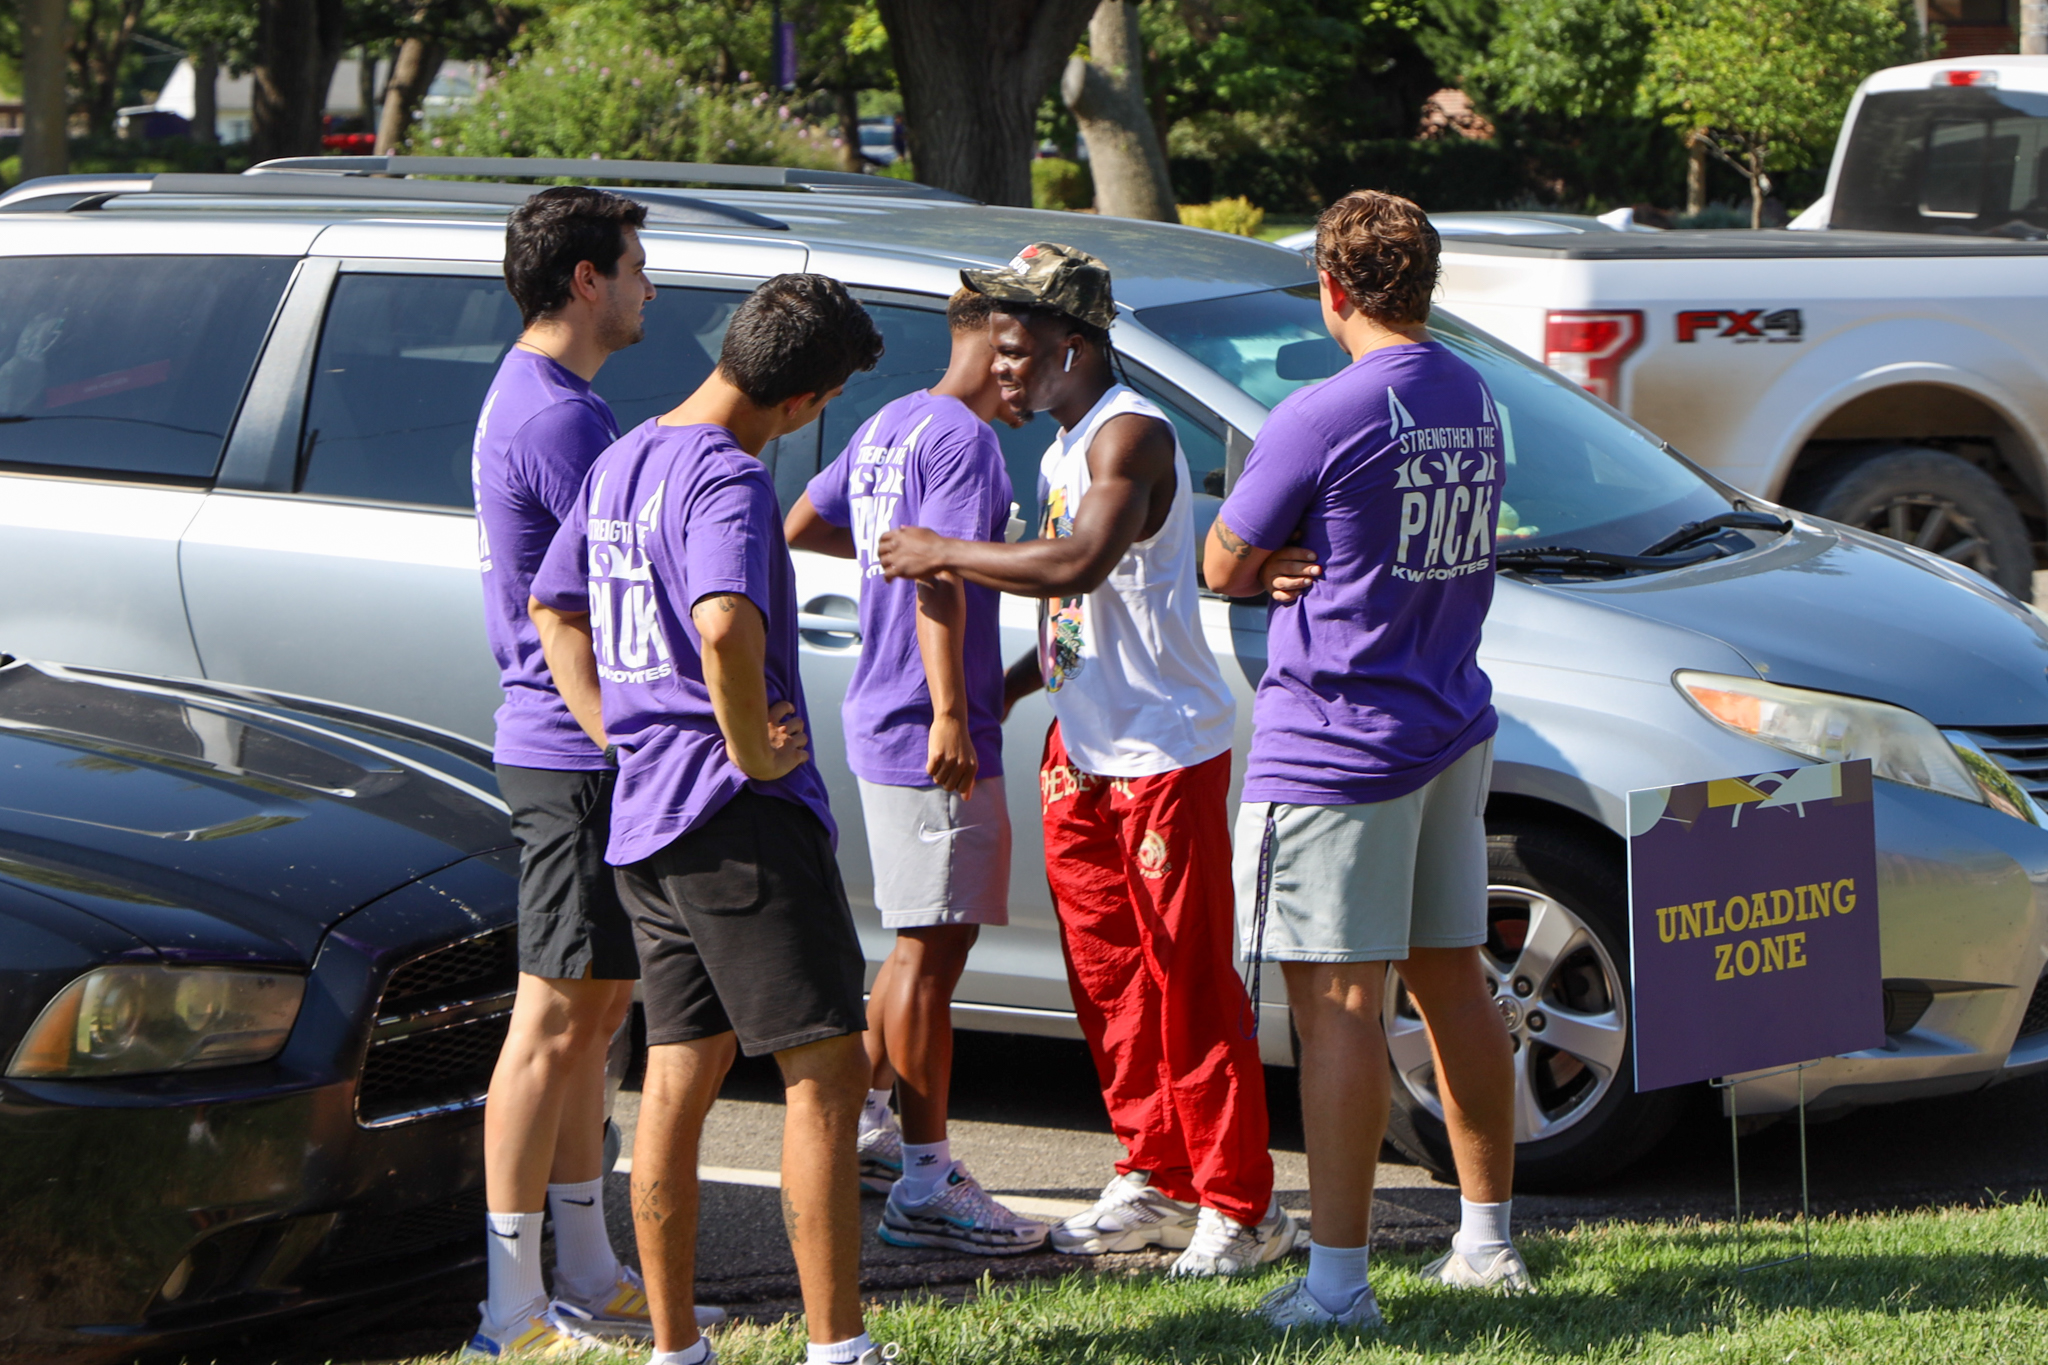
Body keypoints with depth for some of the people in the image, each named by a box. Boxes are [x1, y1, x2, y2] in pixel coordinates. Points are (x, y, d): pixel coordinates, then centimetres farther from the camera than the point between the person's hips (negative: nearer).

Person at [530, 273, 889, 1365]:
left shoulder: (623, 464, 14)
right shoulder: (727, 478, -16)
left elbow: (553, 605, 26)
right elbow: (726, 628, -33)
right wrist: (754, 749, -19)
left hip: (643, 813, 9)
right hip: (741, 818, -9)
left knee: (682, 1072, 12)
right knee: (825, 1070, -5)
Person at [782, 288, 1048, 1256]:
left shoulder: (886, 428, 14)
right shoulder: (964, 440, -15)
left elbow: (802, 525, 24)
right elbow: (938, 581, -25)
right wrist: (950, 715, -29)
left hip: (883, 727, 10)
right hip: (930, 737, -10)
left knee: (921, 939, 21)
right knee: (933, 951, -5)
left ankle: (867, 1125, 31)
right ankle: (923, 1186, -2)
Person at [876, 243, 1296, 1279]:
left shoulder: (1131, 435, -17)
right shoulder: (1064, 446, 14)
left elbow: (1079, 566, -33)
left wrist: (943, 554, -23)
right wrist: (1006, 690, 13)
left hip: (1167, 751, -10)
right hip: (1083, 748, 10)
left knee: (1190, 981, -5)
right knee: (1107, 976, 12)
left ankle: (1239, 1205, 1)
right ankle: (1154, 1181, 22)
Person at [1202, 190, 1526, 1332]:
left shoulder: (1324, 418, -17)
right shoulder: (1475, 403, 8)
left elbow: (1225, 567, -9)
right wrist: (1311, 554, 2)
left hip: (1337, 742, -8)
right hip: (1452, 726, 8)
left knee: (1339, 1005, -6)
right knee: (1453, 983, 16)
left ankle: (1339, 1279, -5)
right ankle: (1488, 1241, 24)